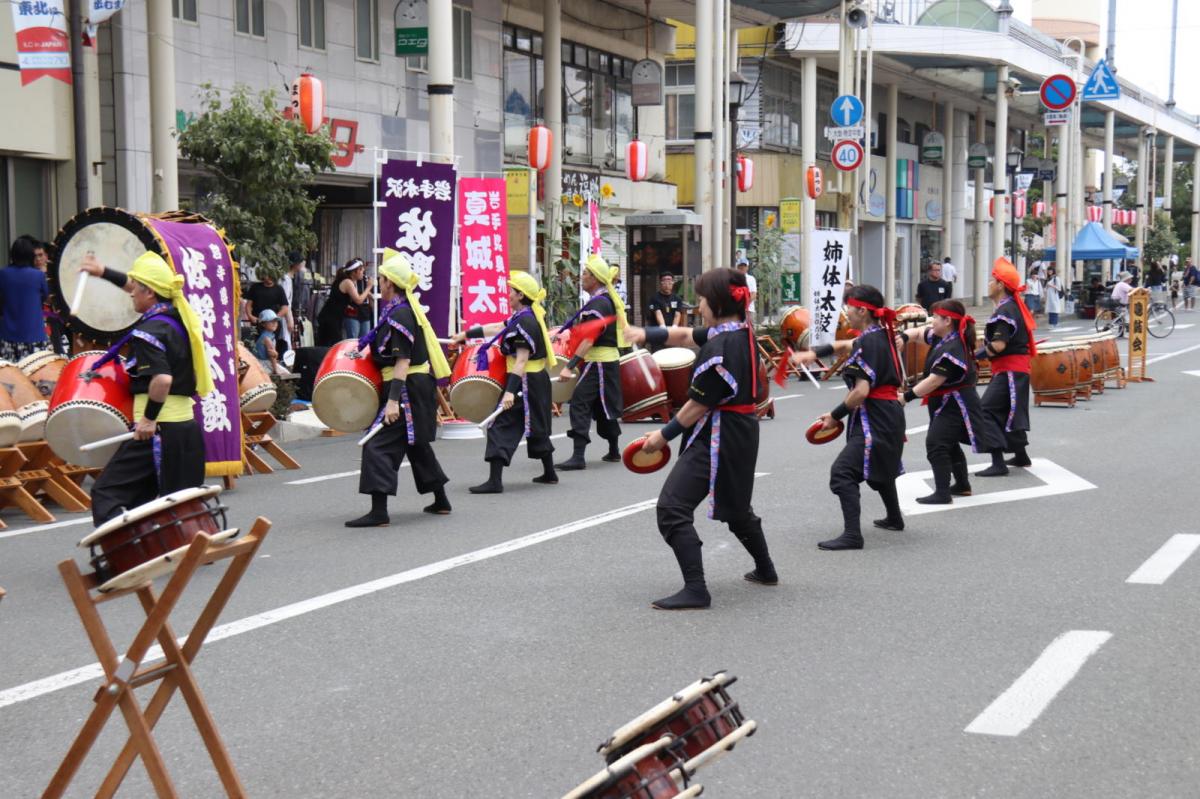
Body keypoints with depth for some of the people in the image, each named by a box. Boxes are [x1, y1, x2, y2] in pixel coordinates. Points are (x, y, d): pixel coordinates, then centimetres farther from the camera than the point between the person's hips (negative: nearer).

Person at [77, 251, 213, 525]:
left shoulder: (149, 330, -13)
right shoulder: (177, 317, 12)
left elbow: (162, 379, -27)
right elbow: (143, 289, 30)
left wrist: (149, 418, -17)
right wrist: (104, 272, 39)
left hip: (157, 430, -9)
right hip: (187, 426, 9)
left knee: (106, 493, -4)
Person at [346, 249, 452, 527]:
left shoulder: (399, 314, -18)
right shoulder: (403, 308, 13)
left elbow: (402, 361, -24)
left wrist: (394, 400, -28)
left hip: (409, 387, -11)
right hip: (418, 385, 11)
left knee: (378, 444, -12)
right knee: (416, 444, 21)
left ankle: (379, 511, -15)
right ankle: (441, 501, 30)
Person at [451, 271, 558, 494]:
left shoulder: (524, 321, -19)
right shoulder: (526, 317, 12)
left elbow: (522, 359, -25)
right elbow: (497, 328, 23)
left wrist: (510, 391, -29)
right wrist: (467, 334, 29)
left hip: (525, 382, -10)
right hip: (537, 380, 10)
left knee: (501, 425, -9)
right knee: (536, 427, 20)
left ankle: (495, 481, -13)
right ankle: (549, 473, 31)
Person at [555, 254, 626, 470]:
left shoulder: (598, 304, -17)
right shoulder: (605, 300, 14)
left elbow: (589, 339, -25)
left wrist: (569, 367, -28)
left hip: (599, 363, -10)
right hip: (608, 362, 10)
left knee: (580, 403, -13)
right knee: (605, 405, 18)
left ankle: (578, 457, -17)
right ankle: (613, 451, 27)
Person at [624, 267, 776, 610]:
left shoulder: (720, 348, -22)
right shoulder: (741, 331, 7)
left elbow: (699, 405, -18)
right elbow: (685, 336, 11)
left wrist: (665, 435, -8)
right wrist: (647, 334, -4)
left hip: (717, 437, -10)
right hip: (742, 431, 10)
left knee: (672, 507, -12)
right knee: (735, 504, 28)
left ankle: (695, 590, -15)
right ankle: (765, 570, 42)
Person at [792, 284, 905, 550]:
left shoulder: (868, 342, -19)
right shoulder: (882, 334, 10)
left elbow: (861, 392, -25)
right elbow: (847, 346, 21)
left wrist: (835, 416, -13)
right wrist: (814, 353, 5)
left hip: (875, 418, -10)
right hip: (890, 414, 10)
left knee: (843, 471, -16)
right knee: (879, 466, 30)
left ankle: (852, 534, -21)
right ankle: (894, 518, 49)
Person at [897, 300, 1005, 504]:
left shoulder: (951, 349, -27)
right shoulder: (941, 337, 3)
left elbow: (934, 381, -29)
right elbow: (920, 332, 17)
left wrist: (908, 396, -26)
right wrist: (904, 336, -6)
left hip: (955, 404, -11)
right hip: (948, 402, 11)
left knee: (936, 443, -15)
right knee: (949, 443, 23)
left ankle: (942, 493, -12)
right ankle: (962, 485, 37)